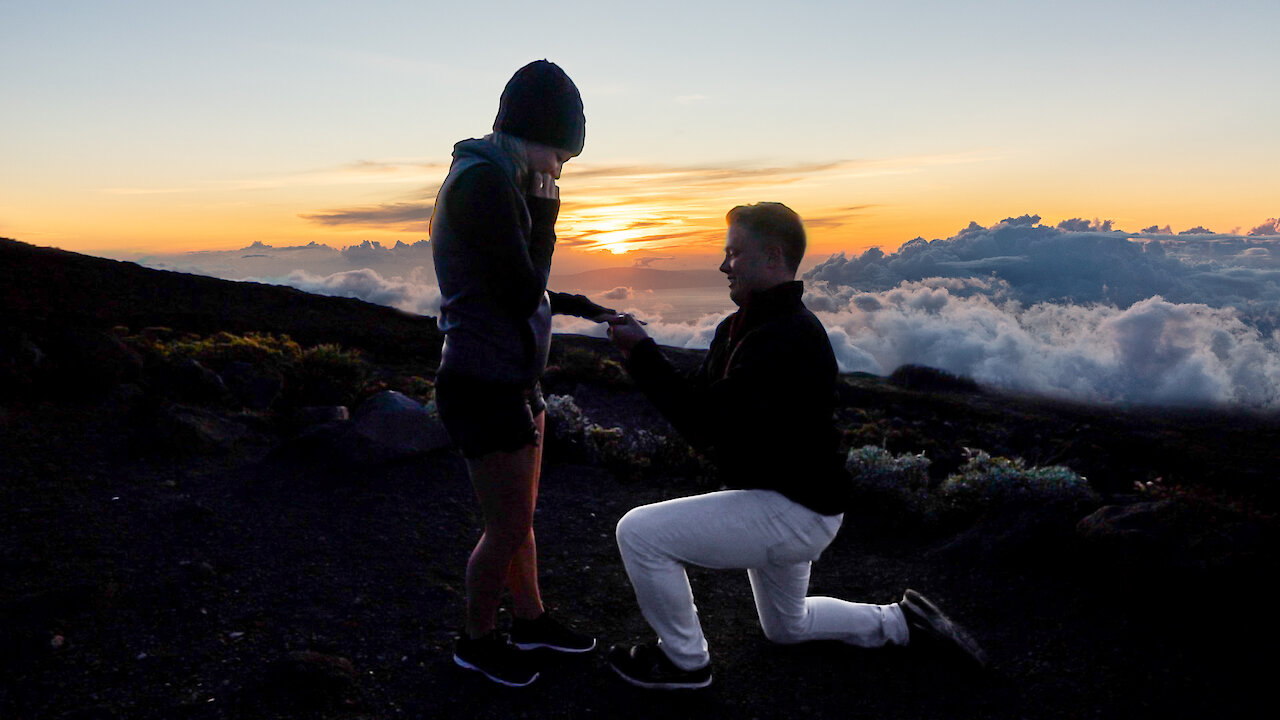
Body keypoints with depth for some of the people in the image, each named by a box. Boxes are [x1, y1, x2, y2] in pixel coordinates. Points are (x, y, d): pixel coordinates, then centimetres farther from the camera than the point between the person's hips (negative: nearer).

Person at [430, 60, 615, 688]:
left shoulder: (498, 179, 13)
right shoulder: (484, 179, -19)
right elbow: (523, 290, -19)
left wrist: (574, 305, 13)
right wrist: (545, 216, -7)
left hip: (515, 382, 10)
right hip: (487, 387, -10)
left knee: (520, 515, 21)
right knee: (509, 527, 5)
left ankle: (531, 619, 38)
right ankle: (477, 640, 27)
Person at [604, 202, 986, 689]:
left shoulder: (786, 340, -26)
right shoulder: (741, 328, 6)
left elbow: (707, 424, -33)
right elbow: (699, 400, 4)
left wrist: (643, 353, -28)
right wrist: (640, 352, -9)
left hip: (794, 510, -10)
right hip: (784, 500, 11)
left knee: (640, 533, -15)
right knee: (787, 627, 29)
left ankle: (684, 661, 5)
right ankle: (904, 622, 36)